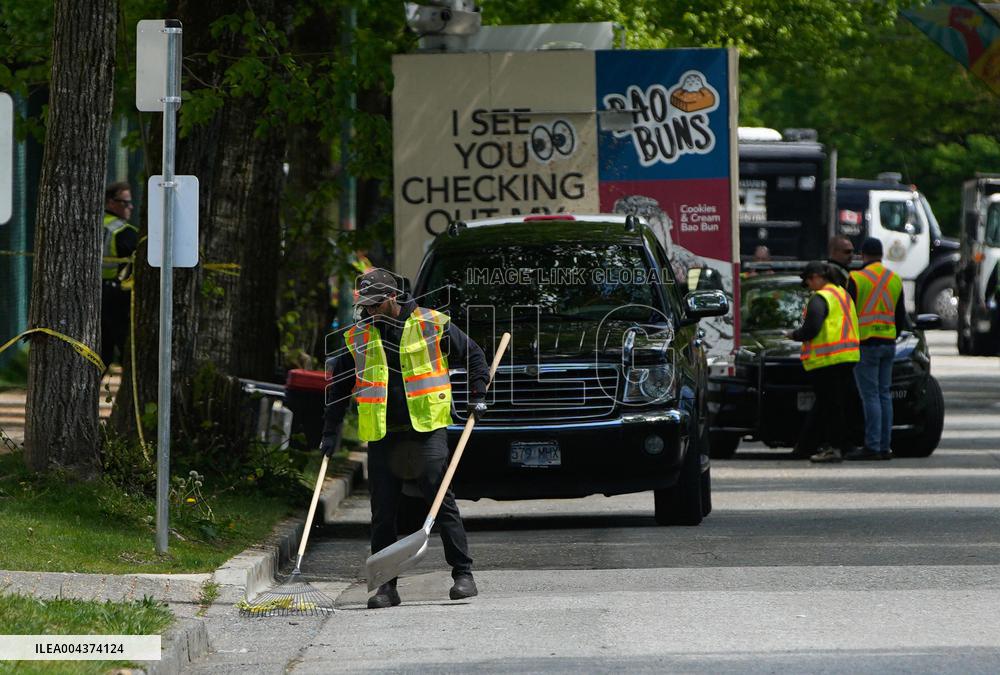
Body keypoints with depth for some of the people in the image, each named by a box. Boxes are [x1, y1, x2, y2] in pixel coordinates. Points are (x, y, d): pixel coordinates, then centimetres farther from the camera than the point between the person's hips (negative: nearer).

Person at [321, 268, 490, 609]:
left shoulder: (433, 325, 0)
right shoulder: (357, 337, 9)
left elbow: (475, 356, 10)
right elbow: (339, 387, 17)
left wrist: (478, 395, -1)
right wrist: (330, 433, 13)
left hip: (426, 430, -3)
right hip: (381, 436, 3)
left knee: (442, 502, -6)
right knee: (383, 513, 2)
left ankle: (463, 575, -1)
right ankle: (387, 586, 7)